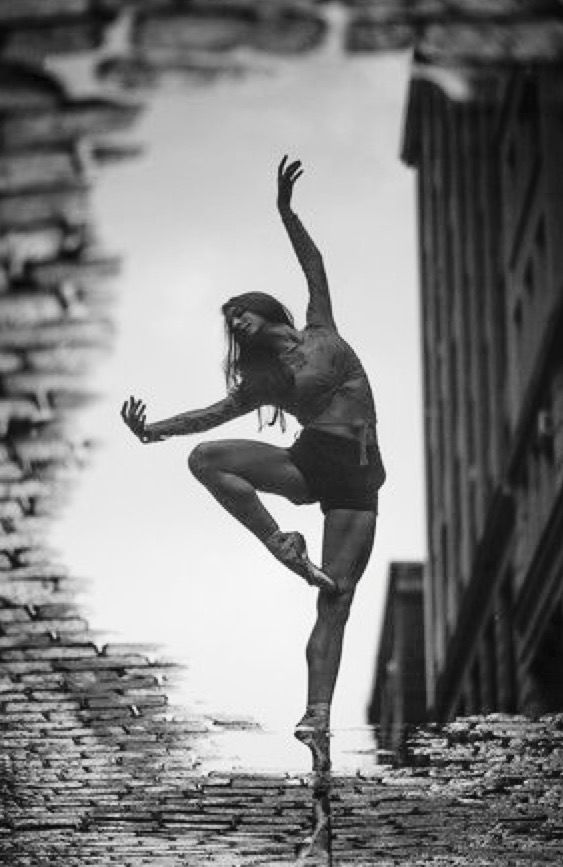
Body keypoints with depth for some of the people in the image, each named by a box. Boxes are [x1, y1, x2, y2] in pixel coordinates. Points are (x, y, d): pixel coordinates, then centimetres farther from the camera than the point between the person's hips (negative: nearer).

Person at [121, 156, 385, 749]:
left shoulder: (321, 334, 14)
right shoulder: (261, 383, 17)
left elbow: (314, 269, 10)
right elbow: (213, 414, 11)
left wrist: (286, 211, 3)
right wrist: (153, 430, -1)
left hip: (357, 479, -3)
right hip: (311, 462, 3)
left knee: (335, 602, -11)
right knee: (205, 458, -18)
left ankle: (318, 711, -17)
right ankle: (280, 543, -19)